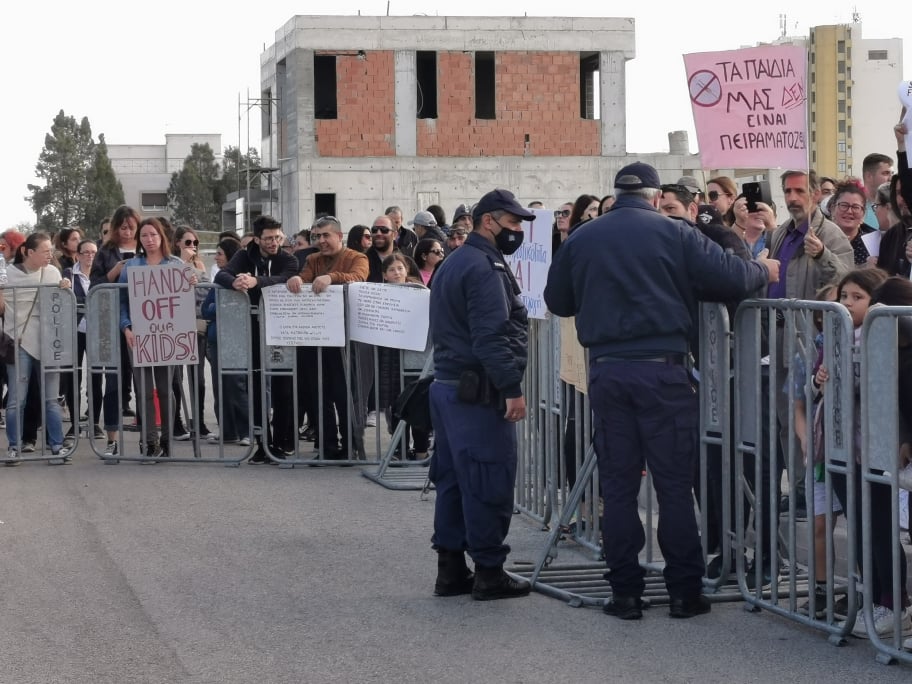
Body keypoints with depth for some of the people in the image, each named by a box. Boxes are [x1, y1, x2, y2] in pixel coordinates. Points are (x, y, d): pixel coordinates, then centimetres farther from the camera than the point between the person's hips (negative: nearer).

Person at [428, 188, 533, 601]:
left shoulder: (454, 264, 19)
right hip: (478, 392, -10)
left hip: (447, 384, 11)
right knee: (490, 481, -5)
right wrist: (512, 388, -22)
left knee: (453, 478, 12)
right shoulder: (484, 268, -14)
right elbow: (491, 335, -23)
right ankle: (489, 572, -1)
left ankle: (450, 569, 16)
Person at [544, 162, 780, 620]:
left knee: (618, 487, 8)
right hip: (663, 370, -2)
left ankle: (625, 594, 9)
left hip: (606, 371, 2)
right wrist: (764, 271, 14)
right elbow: (732, 278, -7)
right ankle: (685, 592, 7)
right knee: (675, 485, 4)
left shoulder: (580, 240, 7)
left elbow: (556, 301, 17)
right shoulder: (673, 234, -2)